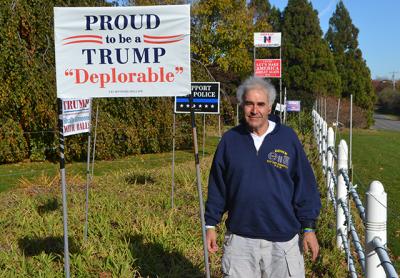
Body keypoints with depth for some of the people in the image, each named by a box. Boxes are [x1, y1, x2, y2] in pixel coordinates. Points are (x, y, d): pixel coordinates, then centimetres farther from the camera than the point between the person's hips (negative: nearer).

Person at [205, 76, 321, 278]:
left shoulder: (288, 138, -2)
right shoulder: (230, 140, 2)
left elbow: (305, 186, 1)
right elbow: (217, 187, 8)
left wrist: (309, 227, -1)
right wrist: (211, 225, 8)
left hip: (283, 240, -1)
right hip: (239, 238, 1)